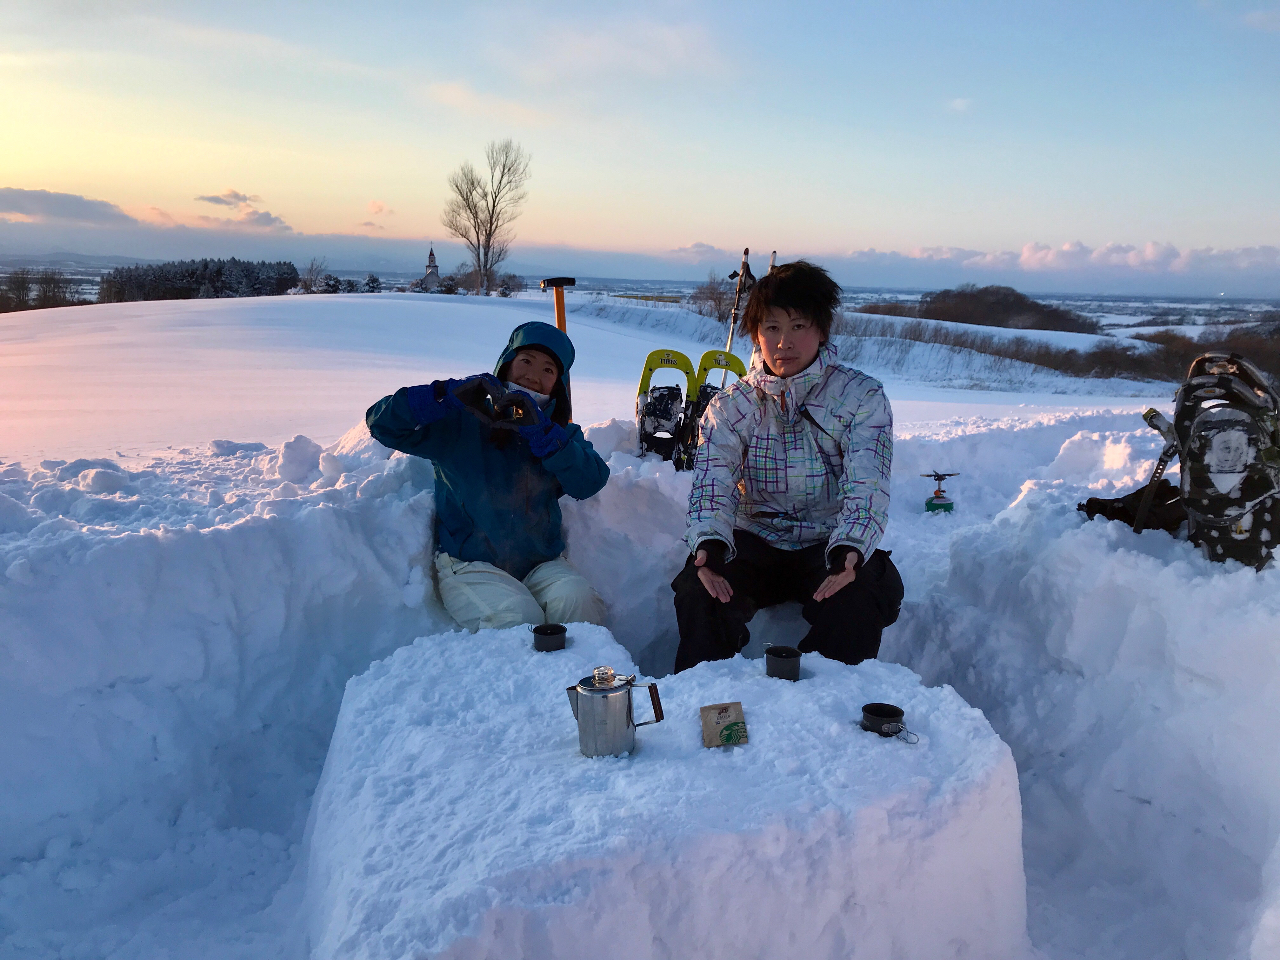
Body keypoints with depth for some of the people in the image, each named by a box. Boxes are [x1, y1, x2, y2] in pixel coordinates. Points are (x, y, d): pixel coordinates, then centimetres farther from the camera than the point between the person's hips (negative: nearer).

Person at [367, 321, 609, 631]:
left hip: (541, 564, 3)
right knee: (518, 618, -29)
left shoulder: (563, 434, 11)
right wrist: (451, 395, -22)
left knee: (579, 602, -26)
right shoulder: (461, 423, 0)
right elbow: (382, 421, -9)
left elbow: (591, 481, -9)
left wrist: (539, 431, -21)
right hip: (469, 565, -3)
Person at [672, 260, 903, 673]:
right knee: (699, 586, -26)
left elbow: (867, 485, -15)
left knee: (857, 597, -32)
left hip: (830, 545, -1)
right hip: (755, 542, 2)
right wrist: (709, 542, -34)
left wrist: (849, 548, -36)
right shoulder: (731, 406, 3)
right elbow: (712, 481, -11)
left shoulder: (862, 397, -3)